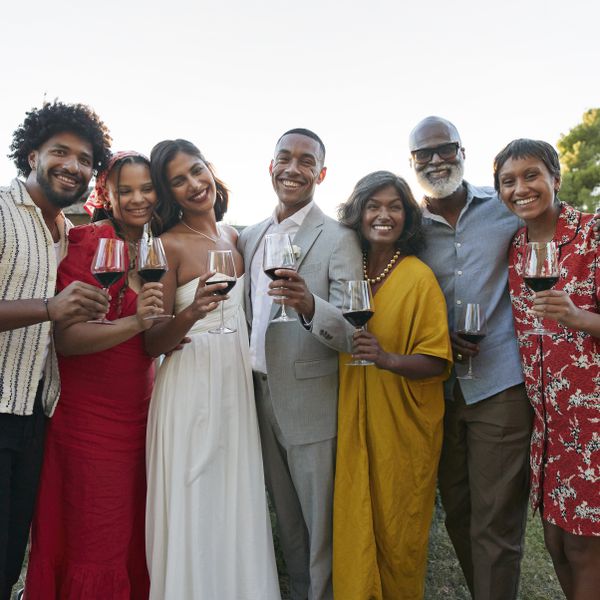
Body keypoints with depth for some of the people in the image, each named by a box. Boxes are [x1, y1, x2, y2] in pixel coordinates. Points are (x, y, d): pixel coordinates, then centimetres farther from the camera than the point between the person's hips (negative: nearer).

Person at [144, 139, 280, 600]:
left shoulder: (235, 237, 10)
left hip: (238, 381, 6)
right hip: (191, 385, -5)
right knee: (194, 506, 4)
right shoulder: (169, 244, -8)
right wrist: (191, 313, -27)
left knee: (238, 499, 14)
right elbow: (152, 343, -10)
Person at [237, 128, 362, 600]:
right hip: (263, 399, 6)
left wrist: (309, 305, -38)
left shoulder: (338, 239, -11)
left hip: (314, 405, -6)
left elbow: (353, 333, -19)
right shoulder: (249, 238, 8)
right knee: (287, 523, 22)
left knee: (322, 529, 9)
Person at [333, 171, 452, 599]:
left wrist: (387, 359, -28)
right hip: (355, 423, 4)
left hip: (404, 427, -4)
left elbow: (437, 362, -13)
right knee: (354, 527, 12)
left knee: (397, 533, 10)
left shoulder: (419, 277, -10)